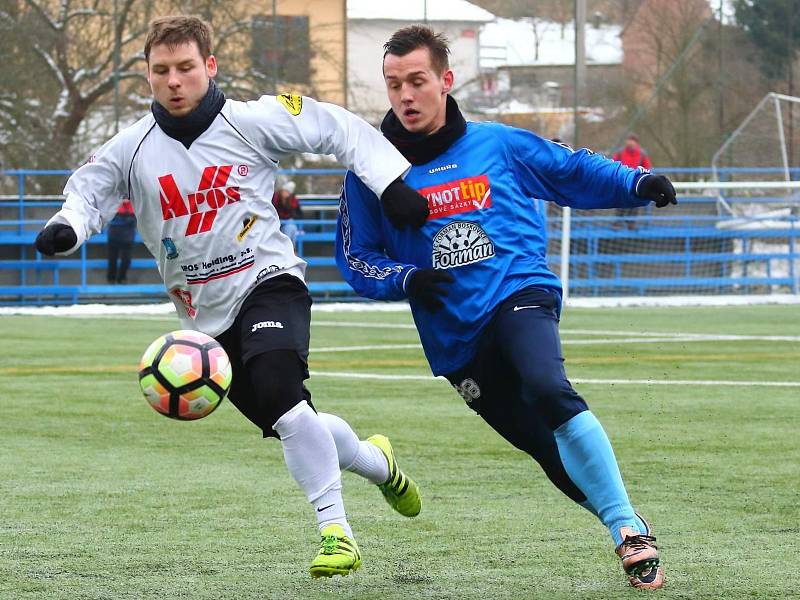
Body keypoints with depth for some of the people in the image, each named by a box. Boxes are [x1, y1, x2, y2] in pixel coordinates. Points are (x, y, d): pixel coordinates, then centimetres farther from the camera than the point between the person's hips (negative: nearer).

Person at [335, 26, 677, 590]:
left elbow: (575, 170, 17)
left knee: (548, 389, -32)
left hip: (520, 294, -2)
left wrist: (636, 183, 0)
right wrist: (404, 280, -10)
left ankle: (630, 529, -29)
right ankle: (630, 529, 17)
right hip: (455, 338, 2)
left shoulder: (498, 145, 7)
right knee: (549, 450, -1)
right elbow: (356, 259, 10)